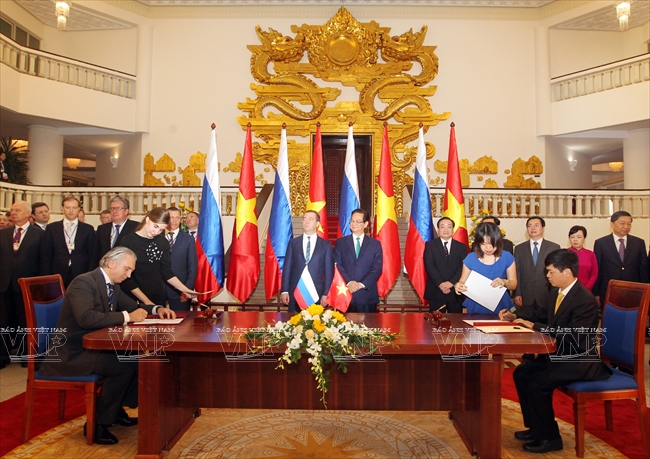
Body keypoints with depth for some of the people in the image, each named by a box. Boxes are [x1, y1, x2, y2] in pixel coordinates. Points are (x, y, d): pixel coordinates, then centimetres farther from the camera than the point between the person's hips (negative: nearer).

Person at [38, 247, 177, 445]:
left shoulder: (113, 285, 7)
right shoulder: (83, 282, -21)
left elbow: (132, 306, 17)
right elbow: (86, 317, -36)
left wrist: (156, 309, -2)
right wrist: (126, 317, -33)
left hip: (95, 346, 10)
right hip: (73, 352, -9)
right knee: (123, 366, -25)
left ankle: (117, 410, 13)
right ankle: (98, 423, -9)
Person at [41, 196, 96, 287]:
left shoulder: (88, 229, 6)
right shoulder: (51, 228, 9)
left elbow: (92, 256, 5)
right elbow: (46, 255, 8)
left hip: (81, 277, -1)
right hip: (57, 276, 1)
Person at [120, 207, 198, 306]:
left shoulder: (162, 242, 1)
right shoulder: (128, 241, -11)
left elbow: (166, 271, 7)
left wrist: (184, 289, -6)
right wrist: (146, 301, -14)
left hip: (158, 297, 3)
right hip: (134, 299, -3)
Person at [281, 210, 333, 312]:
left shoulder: (326, 245, 5)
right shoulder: (293, 243, 9)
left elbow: (329, 271, 3)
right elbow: (287, 267, 6)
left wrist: (326, 294, -3)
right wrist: (284, 291, -1)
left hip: (317, 293, -1)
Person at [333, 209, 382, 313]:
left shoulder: (375, 244, 8)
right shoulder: (341, 242, 9)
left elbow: (377, 267, 0)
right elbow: (337, 265, 0)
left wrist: (362, 284, -12)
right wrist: (348, 282, -14)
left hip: (367, 294, 0)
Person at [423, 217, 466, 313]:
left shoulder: (461, 246, 11)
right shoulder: (430, 245, 6)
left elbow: (464, 266, 0)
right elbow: (429, 265, -5)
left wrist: (452, 282, -15)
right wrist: (440, 283, -16)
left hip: (455, 291, 2)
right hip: (436, 291, -1)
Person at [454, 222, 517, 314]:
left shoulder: (507, 257, -6)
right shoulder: (470, 258, -7)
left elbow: (514, 284, -2)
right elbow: (463, 281, -1)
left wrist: (505, 282, -23)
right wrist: (458, 286, -24)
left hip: (500, 306, 0)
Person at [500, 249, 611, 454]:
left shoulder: (585, 300, -24)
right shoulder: (555, 292, 3)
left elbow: (572, 335, -30)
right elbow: (541, 314, 19)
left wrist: (534, 326, -27)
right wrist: (516, 315, 2)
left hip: (579, 360, -9)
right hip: (558, 354, 9)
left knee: (538, 383, -22)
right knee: (521, 372, 3)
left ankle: (550, 438, -1)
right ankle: (536, 427, 16)